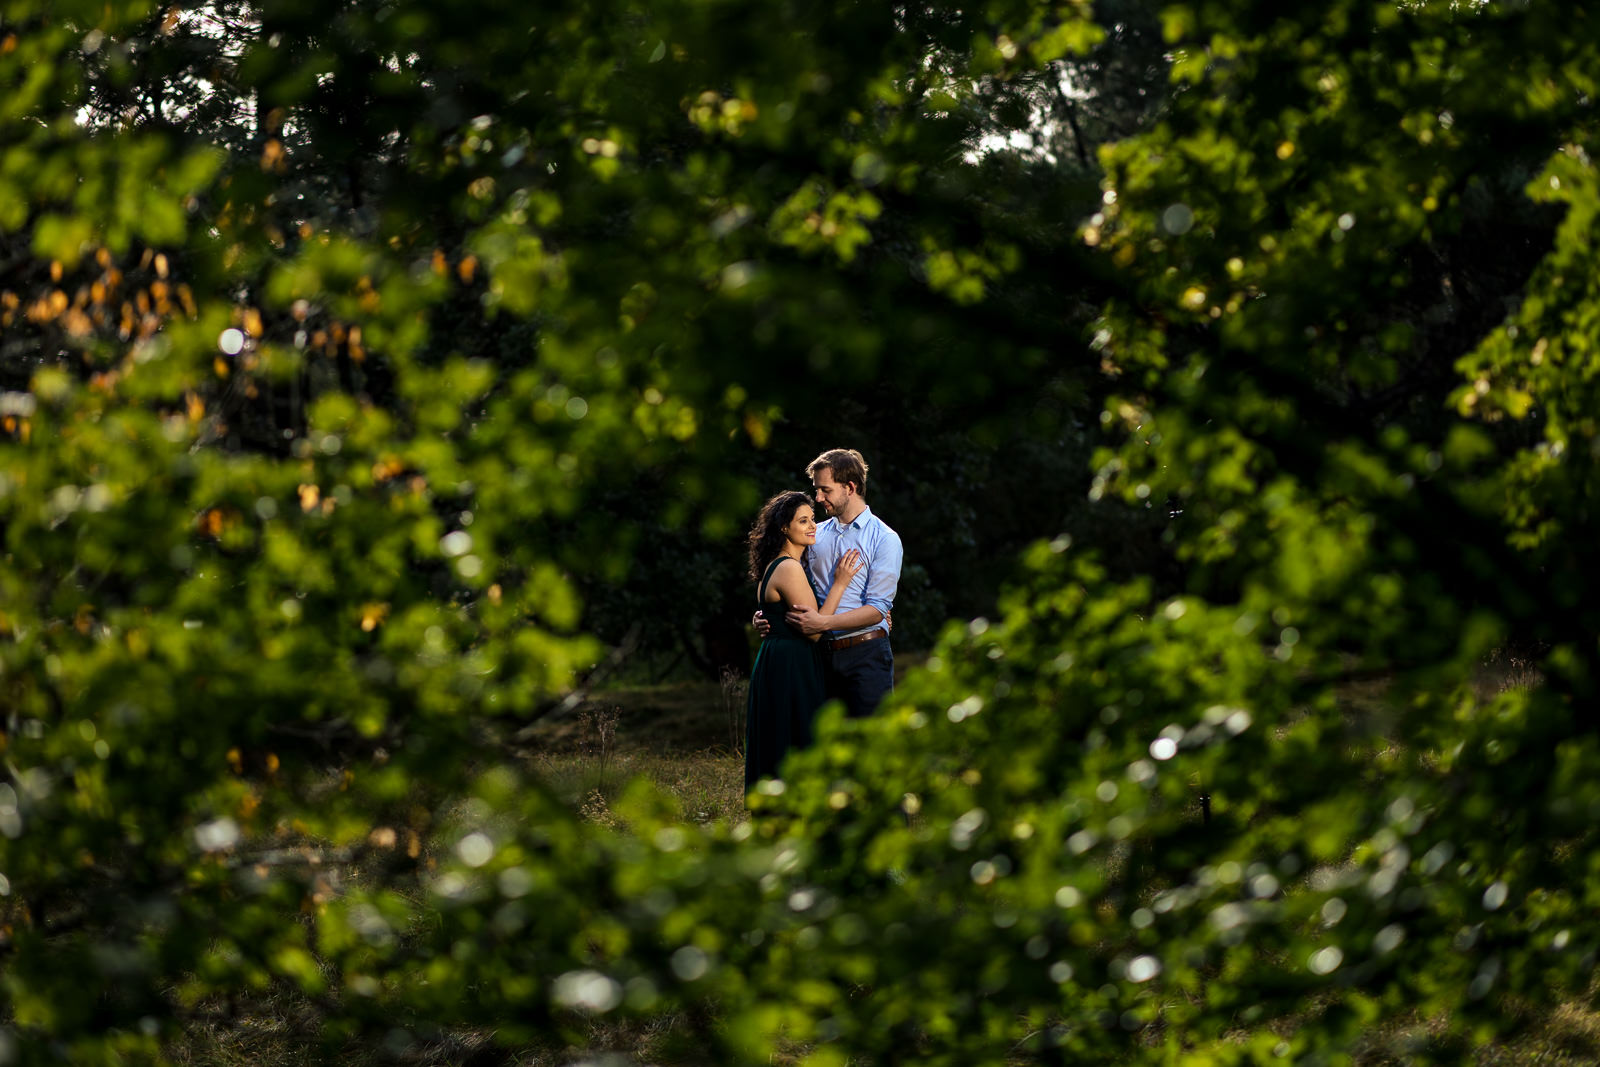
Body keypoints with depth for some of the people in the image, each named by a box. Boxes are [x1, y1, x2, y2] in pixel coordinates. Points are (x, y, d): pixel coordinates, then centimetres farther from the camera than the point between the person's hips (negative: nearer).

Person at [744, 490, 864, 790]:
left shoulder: (775, 566, 15)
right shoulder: (790, 569, -16)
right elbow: (814, 628, -17)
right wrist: (839, 584, -14)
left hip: (775, 663, 10)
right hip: (791, 668, -10)